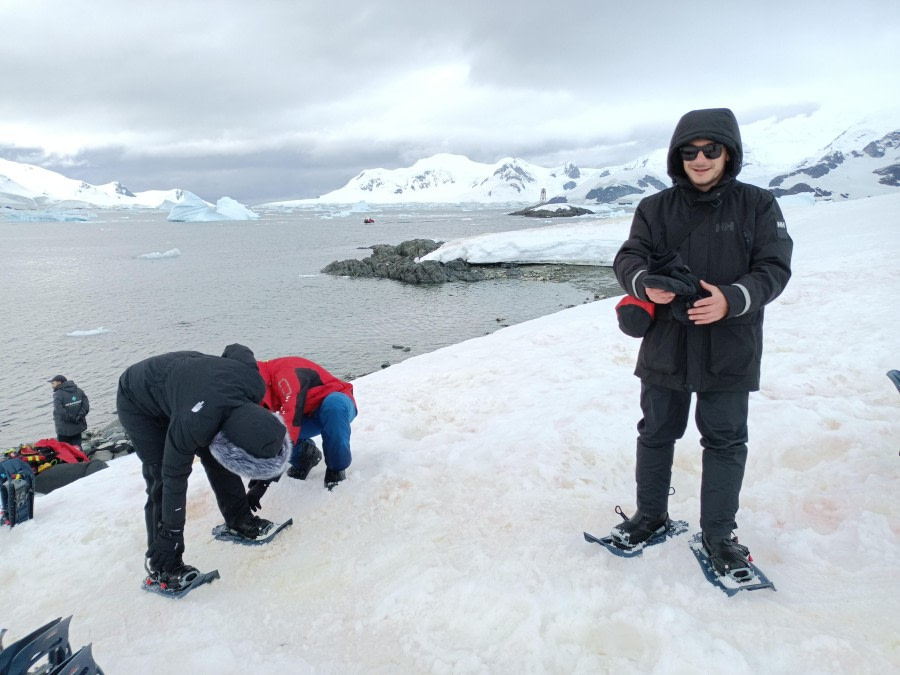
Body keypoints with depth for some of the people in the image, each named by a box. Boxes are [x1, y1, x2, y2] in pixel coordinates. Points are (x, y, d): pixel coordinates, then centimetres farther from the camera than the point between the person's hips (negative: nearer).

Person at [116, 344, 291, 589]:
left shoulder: (255, 383, -29)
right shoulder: (193, 423, -44)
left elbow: (236, 350, -7)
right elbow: (175, 478, -30)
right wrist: (170, 534, -20)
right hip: (138, 402, -6)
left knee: (216, 459, 3)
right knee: (163, 479, -12)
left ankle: (238, 518, 22)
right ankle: (160, 562, 0)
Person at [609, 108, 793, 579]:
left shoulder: (757, 205, -1)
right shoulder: (655, 208, 3)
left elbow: (774, 267, -7)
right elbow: (628, 258, -4)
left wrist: (732, 299, -26)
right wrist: (645, 284, -27)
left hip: (729, 351, -1)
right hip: (665, 346, 2)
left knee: (725, 442, 8)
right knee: (656, 434, 14)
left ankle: (718, 533, 27)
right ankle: (650, 515, 34)